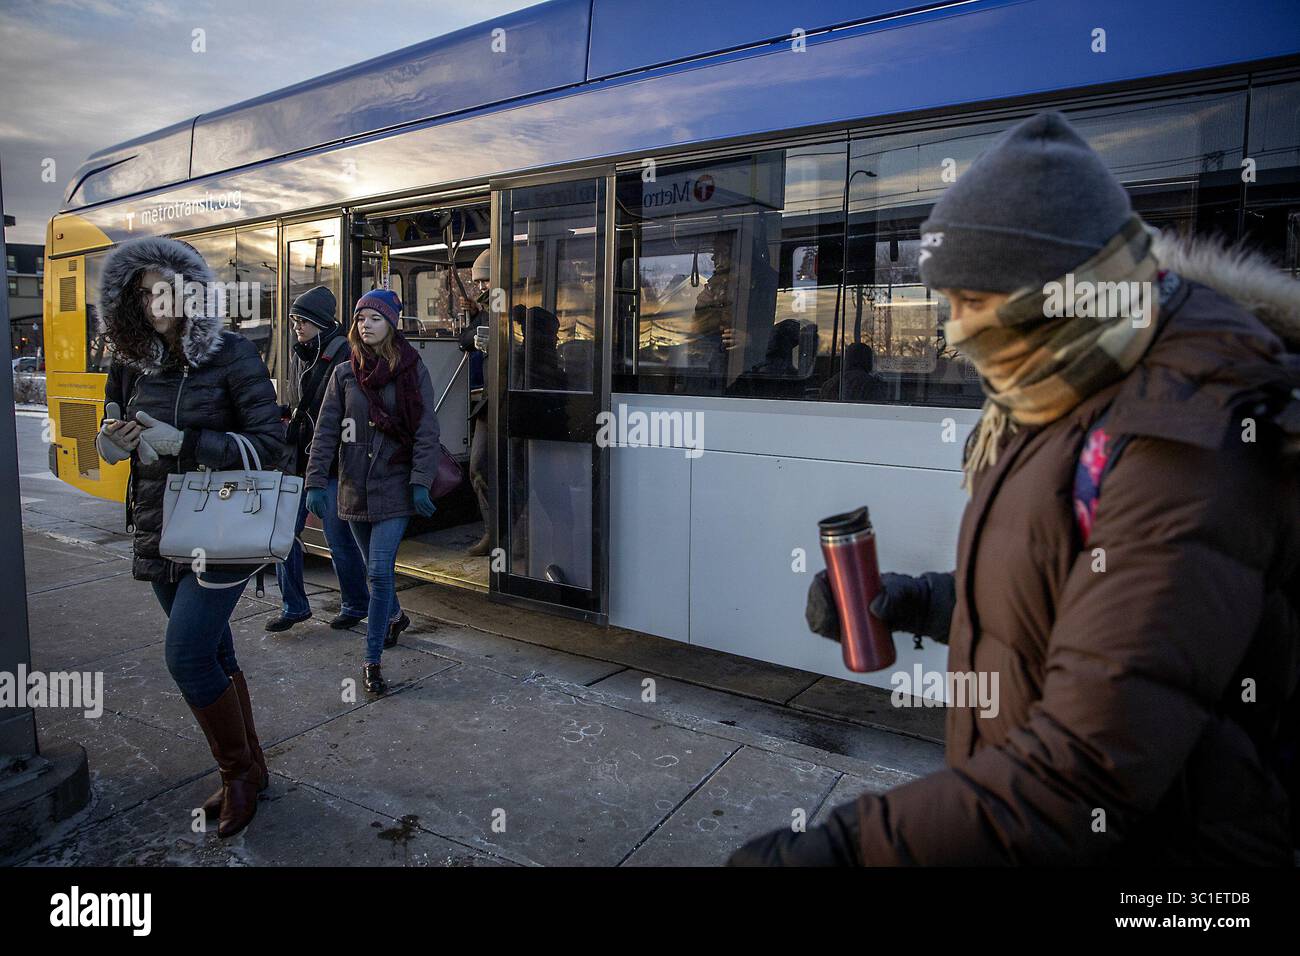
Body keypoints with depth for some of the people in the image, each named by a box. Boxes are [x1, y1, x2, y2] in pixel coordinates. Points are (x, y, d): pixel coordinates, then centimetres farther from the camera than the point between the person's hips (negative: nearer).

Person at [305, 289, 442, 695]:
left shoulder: (413, 372, -3)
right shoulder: (344, 373, 5)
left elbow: (426, 433, -6)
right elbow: (326, 431, 2)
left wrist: (420, 482, -15)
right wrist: (316, 482, -6)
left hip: (394, 487, -4)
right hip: (354, 488, 4)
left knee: (379, 571, -10)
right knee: (376, 568, 17)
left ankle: (372, 661, 0)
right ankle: (396, 616, 45)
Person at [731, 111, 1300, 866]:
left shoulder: (1185, 455, -28)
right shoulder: (1067, 410, 1)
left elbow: (1090, 768, -33)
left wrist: (843, 847, -32)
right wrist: (915, 603, -2)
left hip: (1142, 843, -7)